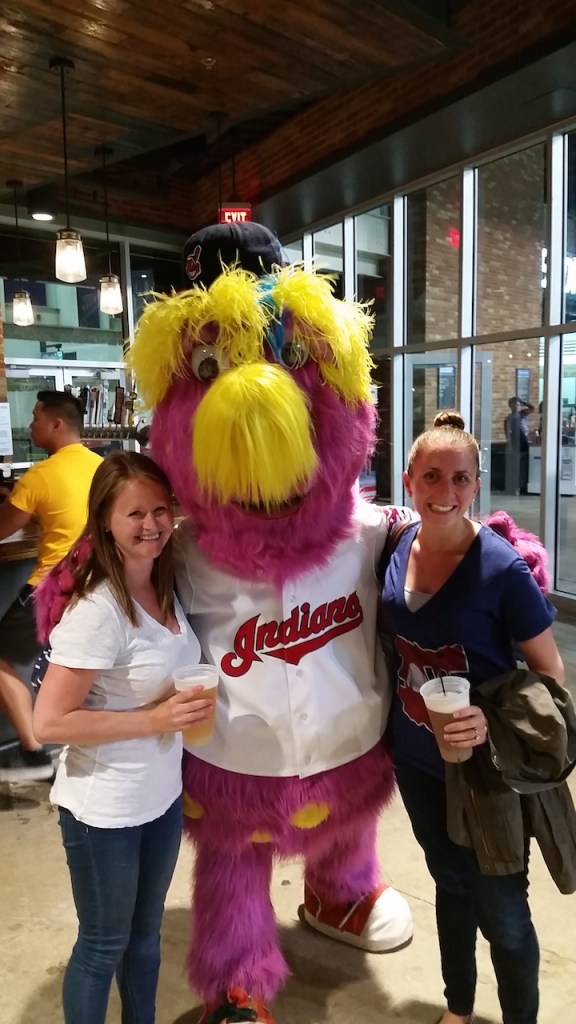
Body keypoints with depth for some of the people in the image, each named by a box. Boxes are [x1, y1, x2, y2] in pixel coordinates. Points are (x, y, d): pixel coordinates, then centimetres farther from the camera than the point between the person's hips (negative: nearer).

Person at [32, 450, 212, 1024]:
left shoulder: (163, 588, -3)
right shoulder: (98, 610, -27)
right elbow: (48, 722, -25)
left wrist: (187, 709, -2)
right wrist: (155, 720, -26)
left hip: (162, 795, 7)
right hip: (104, 809, -7)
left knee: (146, 932, 26)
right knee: (103, 944, 17)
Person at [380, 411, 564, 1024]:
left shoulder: (502, 567, -22)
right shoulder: (398, 546, -8)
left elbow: (548, 673, -14)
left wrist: (495, 724, -28)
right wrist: (402, 728, 3)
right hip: (416, 759, 5)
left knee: (501, 912, 12)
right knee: (450, 882, 26)